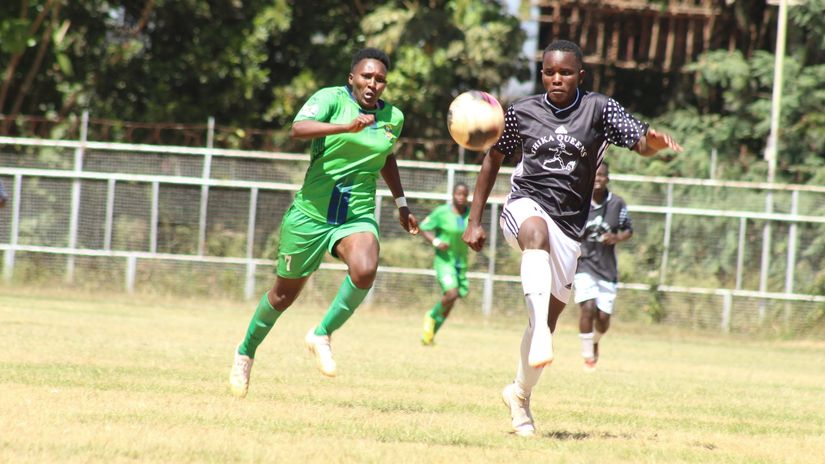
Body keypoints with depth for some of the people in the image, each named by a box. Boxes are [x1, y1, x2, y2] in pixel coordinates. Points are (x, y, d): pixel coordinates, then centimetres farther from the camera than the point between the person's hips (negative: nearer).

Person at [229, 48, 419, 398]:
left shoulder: (393, 118, 4)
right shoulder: (332, 99, -10)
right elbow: (298, 129, -31)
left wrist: (401, 204, 27)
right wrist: (346, 127, -44)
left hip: (358, 216, 3)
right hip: (311, 213, -2)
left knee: (365, 270, -30)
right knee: (284, 294, 11)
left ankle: (322, 335, -8)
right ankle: (246, 352, 37)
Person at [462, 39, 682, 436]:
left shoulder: (598, 109, -2)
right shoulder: (522, 112, 3)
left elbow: (640, 143, -16)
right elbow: (493, 160, 15)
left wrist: (653, 142, -41)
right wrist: (474, 220, 12)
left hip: (570, 223, 2)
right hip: (526, 205, -2)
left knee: (550, 315, 8)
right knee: (537, 233, -39)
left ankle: (520, 393, 32)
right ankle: (540, 338, -56)